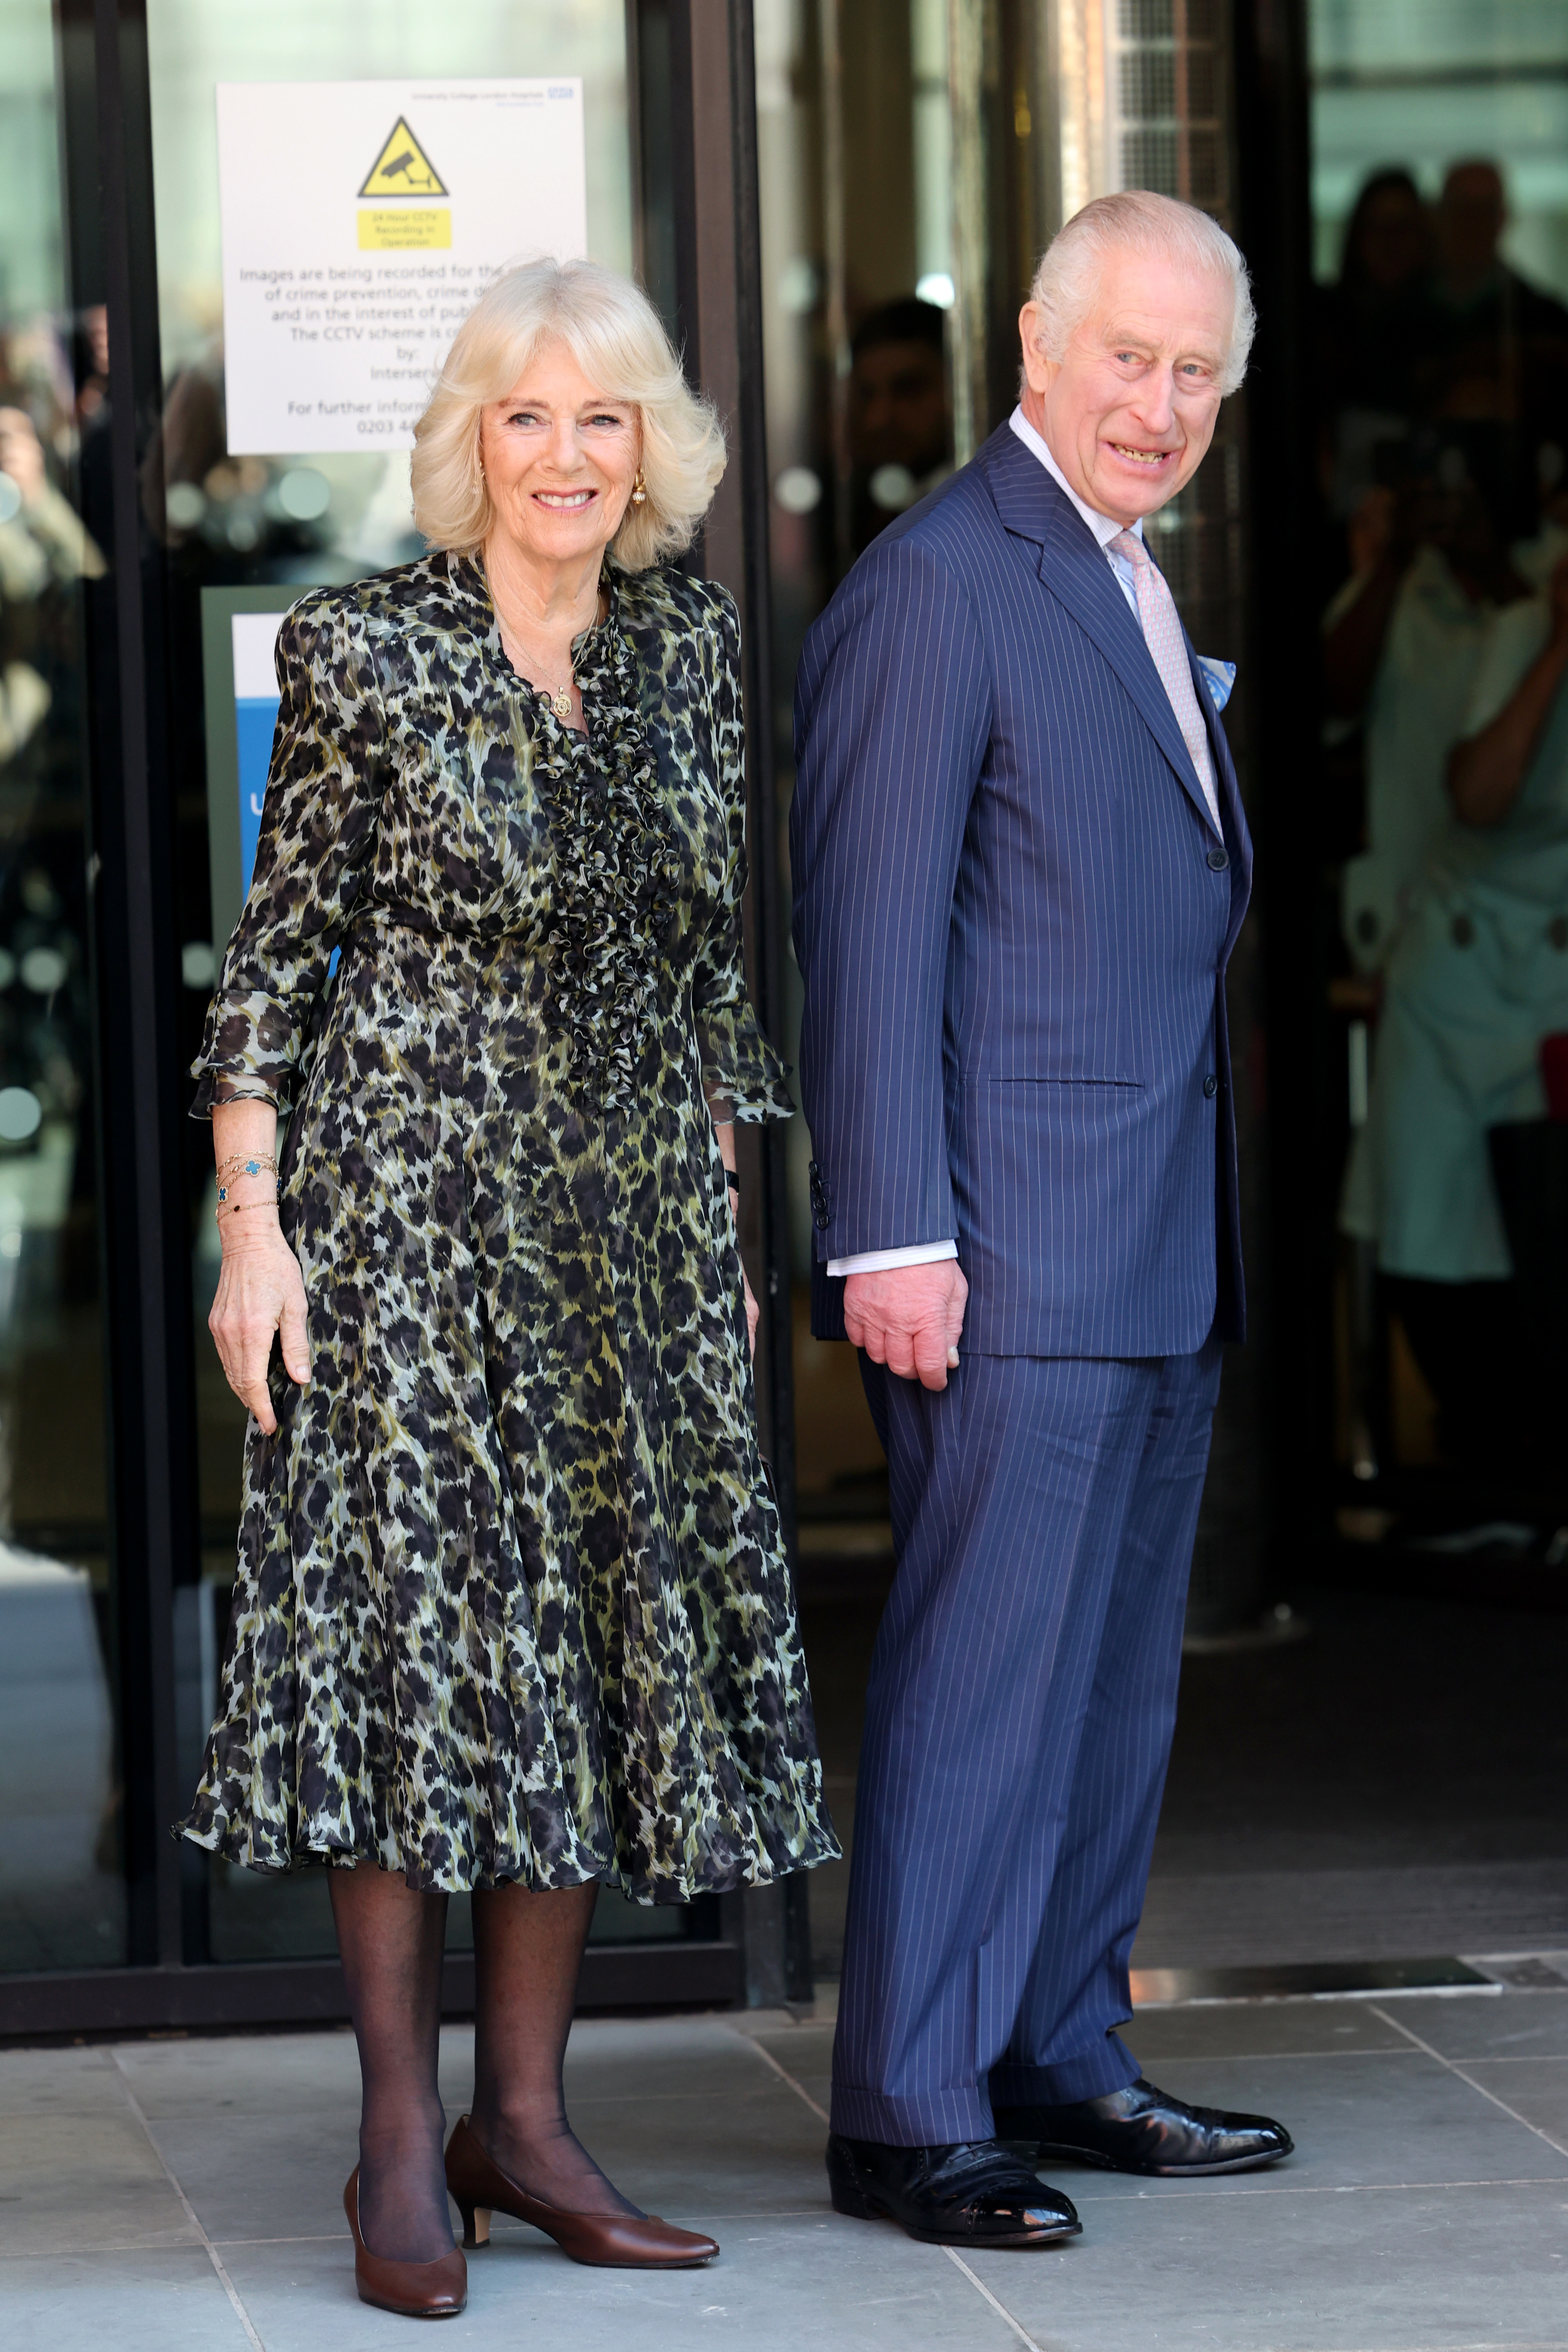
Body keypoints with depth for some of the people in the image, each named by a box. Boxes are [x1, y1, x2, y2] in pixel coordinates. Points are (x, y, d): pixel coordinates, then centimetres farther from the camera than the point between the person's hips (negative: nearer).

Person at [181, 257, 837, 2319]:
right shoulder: (363, 653, -6)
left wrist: (726, 1216, 13)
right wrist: (254, 1224, -9)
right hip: (411, 1198, -5)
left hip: (633, 1219, 5)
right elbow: (275, 952, -4)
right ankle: (400, 2141, 0)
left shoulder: (689, 649, 8)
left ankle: (524, 2114, 13)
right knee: (414, 1619, -6)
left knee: (605, 1638, 5)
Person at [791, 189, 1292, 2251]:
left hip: (1166, 1260, 9)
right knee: (983, 1673, -7)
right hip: (1010, 1249, -9)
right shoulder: (935, 589, -10)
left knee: (1116, 1676, 13)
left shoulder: (1131, 593, 18)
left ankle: (1061, 2060, 22)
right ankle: (907, 2117, -1)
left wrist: (1211, 1232, 18)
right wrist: (892, 1239, -19)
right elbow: (871, 938, -14)